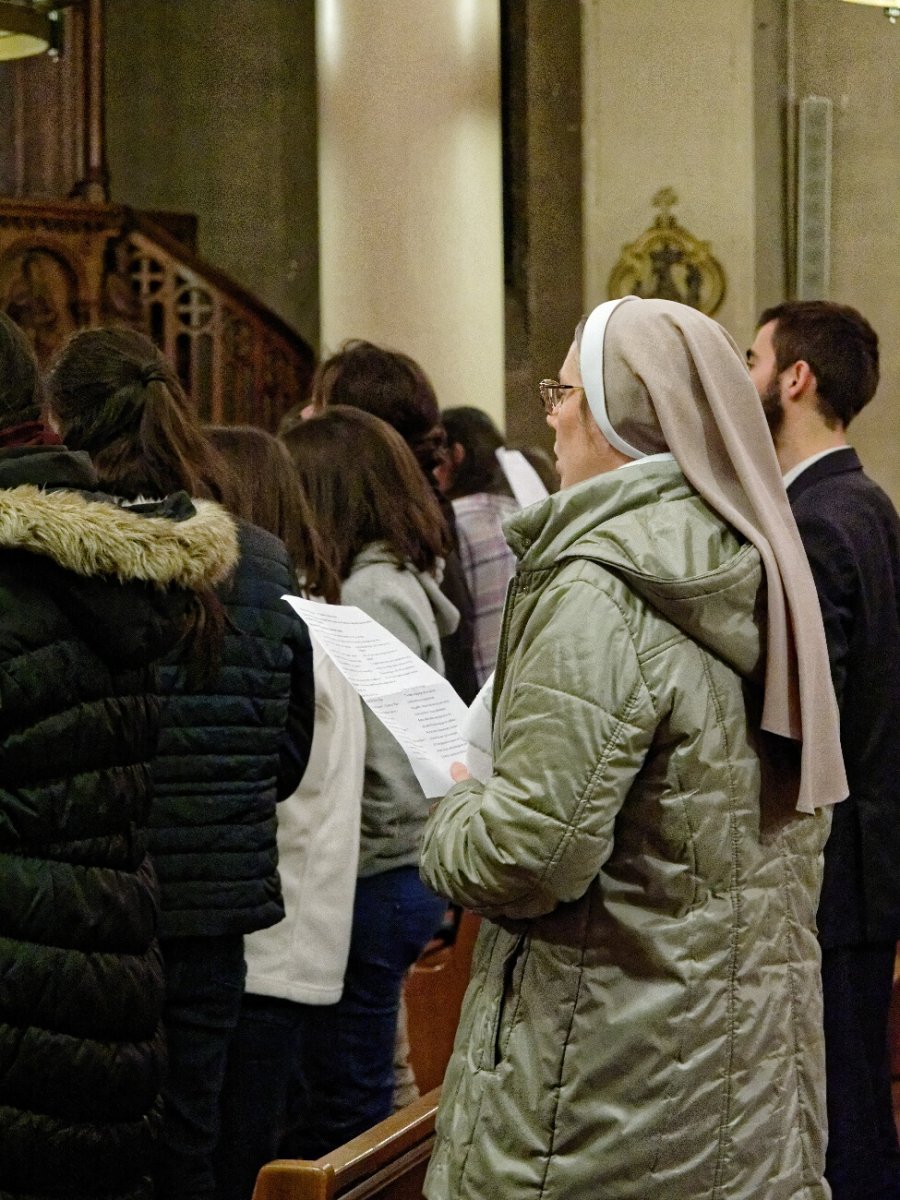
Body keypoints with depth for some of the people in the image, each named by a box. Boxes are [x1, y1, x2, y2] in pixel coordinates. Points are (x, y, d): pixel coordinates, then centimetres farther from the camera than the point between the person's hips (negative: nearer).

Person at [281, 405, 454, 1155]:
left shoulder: (371, 596, -17)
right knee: (360, 1093, 17)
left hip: (372, 886, -9)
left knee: (338, 1118, 0)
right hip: (400, 875, 9)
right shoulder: (401, 580, 10)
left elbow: (391, 777, -22)